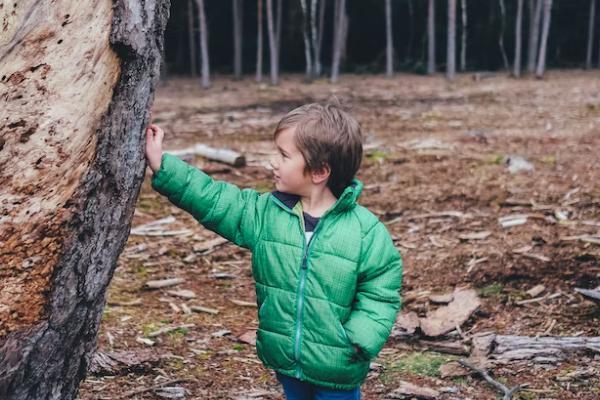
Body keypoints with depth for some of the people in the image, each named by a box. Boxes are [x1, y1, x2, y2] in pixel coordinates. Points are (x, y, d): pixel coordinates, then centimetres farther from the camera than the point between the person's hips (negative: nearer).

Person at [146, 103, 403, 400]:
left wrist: (358, 343, -18)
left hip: (337, 369, -4)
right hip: (286, 362, 4)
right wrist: (161, 166, -11)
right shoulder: (264, 213, -4)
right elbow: (213, 200, -5)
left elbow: (380, 294, -9)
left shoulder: (365, 230, -15)